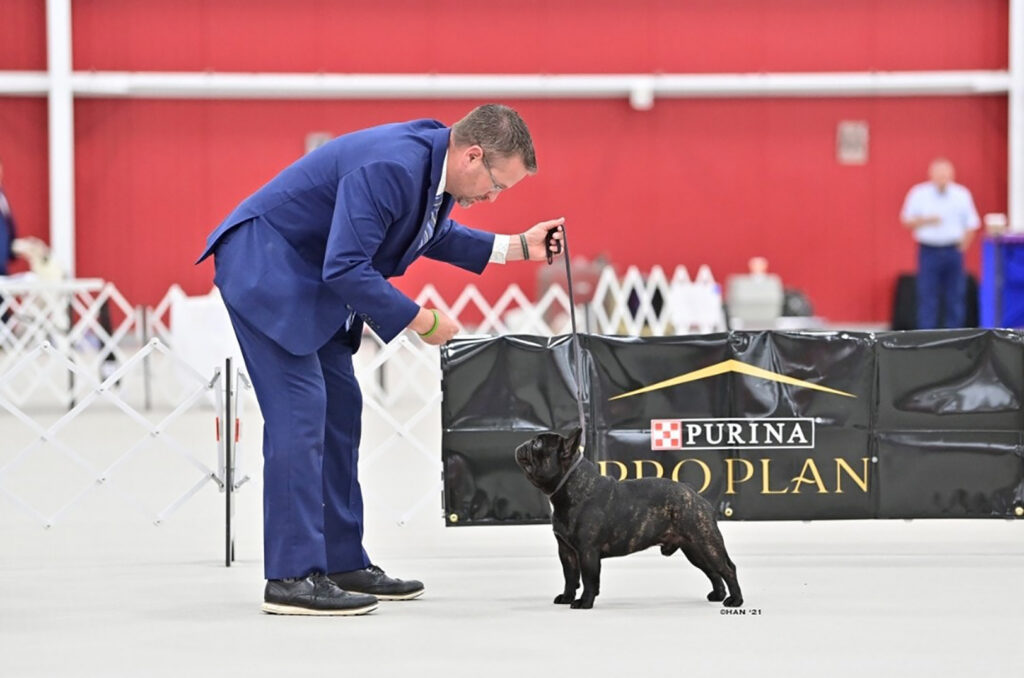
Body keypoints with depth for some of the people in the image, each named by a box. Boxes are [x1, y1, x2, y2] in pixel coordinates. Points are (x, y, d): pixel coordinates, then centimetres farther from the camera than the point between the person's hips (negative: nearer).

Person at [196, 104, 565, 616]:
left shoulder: (435, 165, 1)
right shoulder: (392, 168, -30)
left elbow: (432, 234, 21)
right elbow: (346, 268, -31)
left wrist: (517, 247, 12)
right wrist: (421, 321, -22)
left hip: (311, 278, 10)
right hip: (265, 267, -10)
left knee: (340, 409, 10)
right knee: (299, 411, -14)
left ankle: (343, 563, 16)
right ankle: (291, 576, -13)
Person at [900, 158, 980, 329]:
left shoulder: (962, 195, 6)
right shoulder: (919, 194, 3)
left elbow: (971, 224, 10)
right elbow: (907, 222, 3)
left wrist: (963, 244, -1)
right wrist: (926, 221, -14)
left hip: (953, 251, 2)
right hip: (929, 250, -2)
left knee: (955, 298, 2)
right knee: (927, 297, -5)